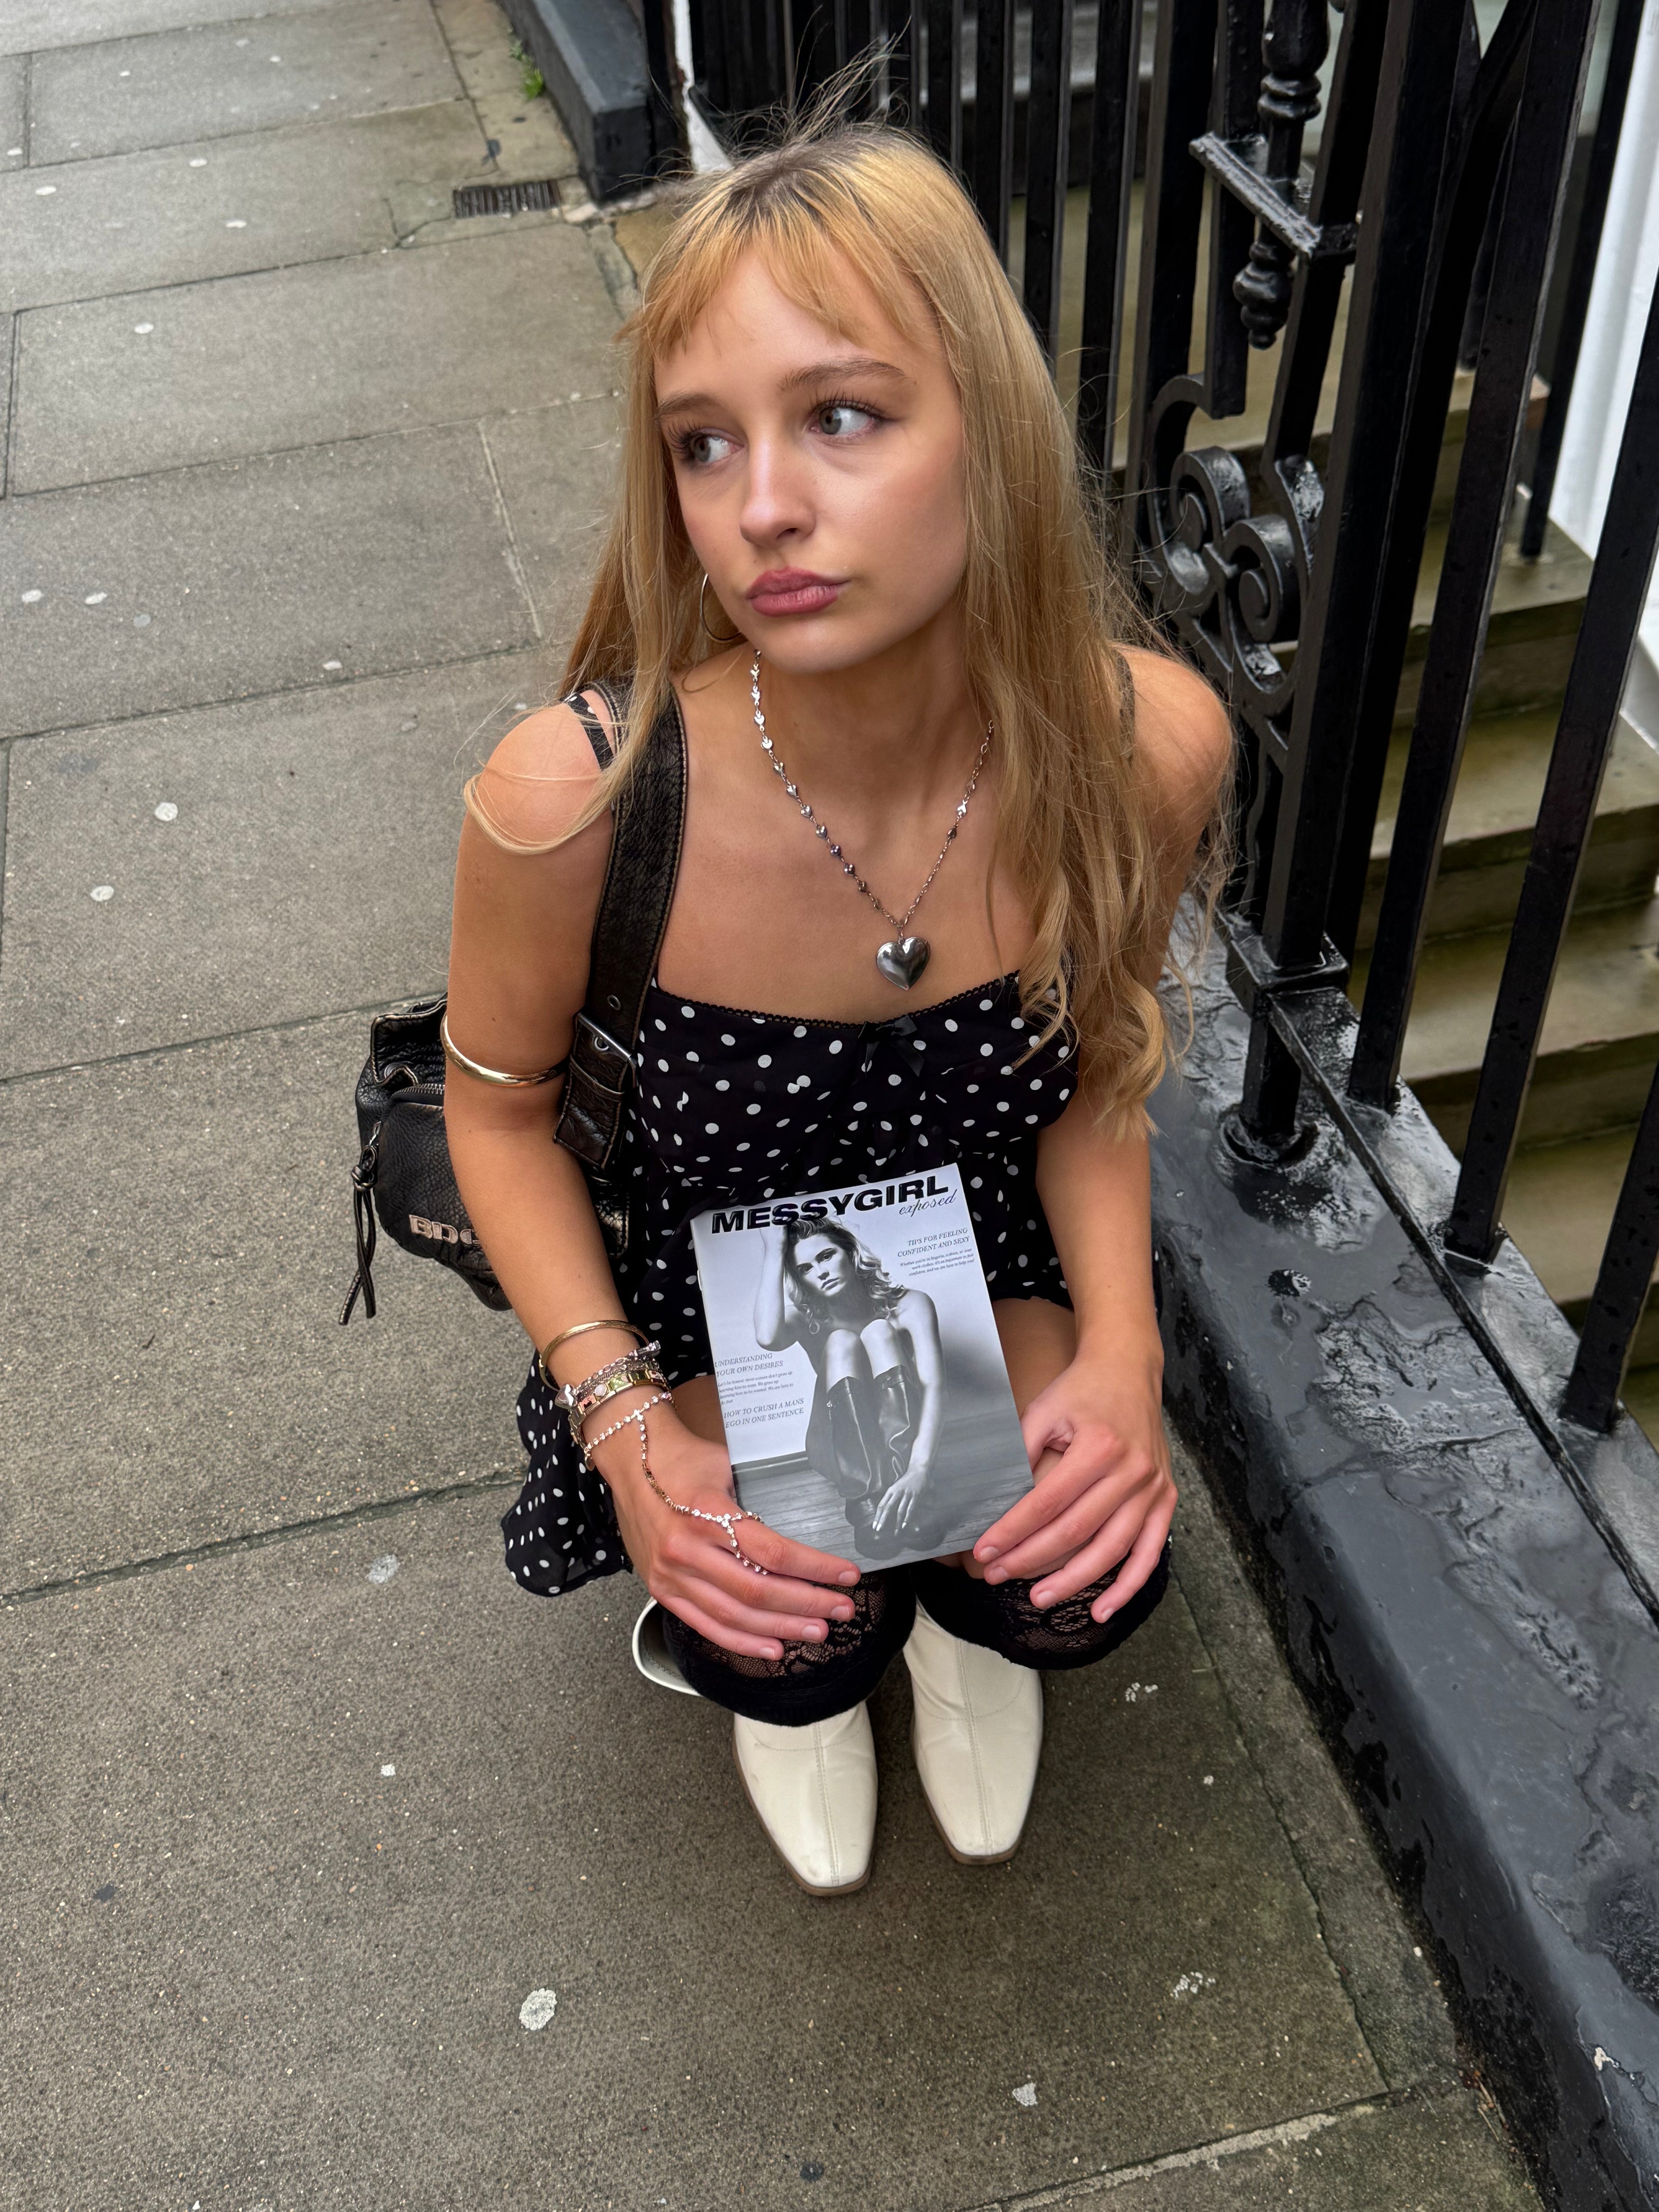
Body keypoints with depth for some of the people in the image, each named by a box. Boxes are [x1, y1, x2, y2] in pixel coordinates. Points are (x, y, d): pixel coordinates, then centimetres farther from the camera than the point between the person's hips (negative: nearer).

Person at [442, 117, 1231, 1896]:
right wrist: (623, 1422, -22)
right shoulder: (572, 798, -33)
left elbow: (1092, 1062, -5)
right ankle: (804, 1660, 23)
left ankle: (958, 1609, 23)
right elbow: (498, 1101, -11)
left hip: (992, 1264, 2)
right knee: (783, 1647, -18)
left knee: (1080, 1589, -17)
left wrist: (1118, 1344, -21)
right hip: (708, 1294, -1)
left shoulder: (1147, 745, -26)